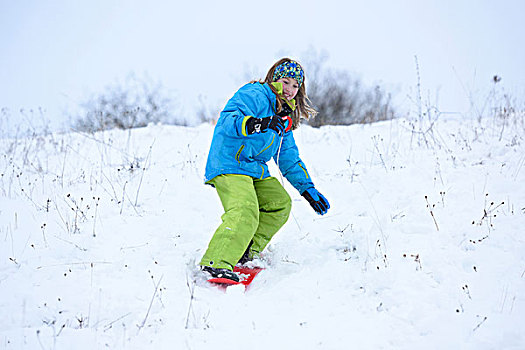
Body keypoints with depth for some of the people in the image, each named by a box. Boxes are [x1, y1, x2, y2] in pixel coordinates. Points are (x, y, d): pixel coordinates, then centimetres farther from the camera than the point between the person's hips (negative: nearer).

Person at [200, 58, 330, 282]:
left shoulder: (283, 117, 21)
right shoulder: (255, 95, -8)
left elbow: (289, 158, 26)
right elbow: (227, 120, -25)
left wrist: (308, 190, 20)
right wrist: (257, 124, -44)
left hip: (256, 170, 10)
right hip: (229, 165, -10)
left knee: (280, 203, 4)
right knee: (245, 211, -27)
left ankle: (246, 252, 6)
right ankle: (218, 263, -35)